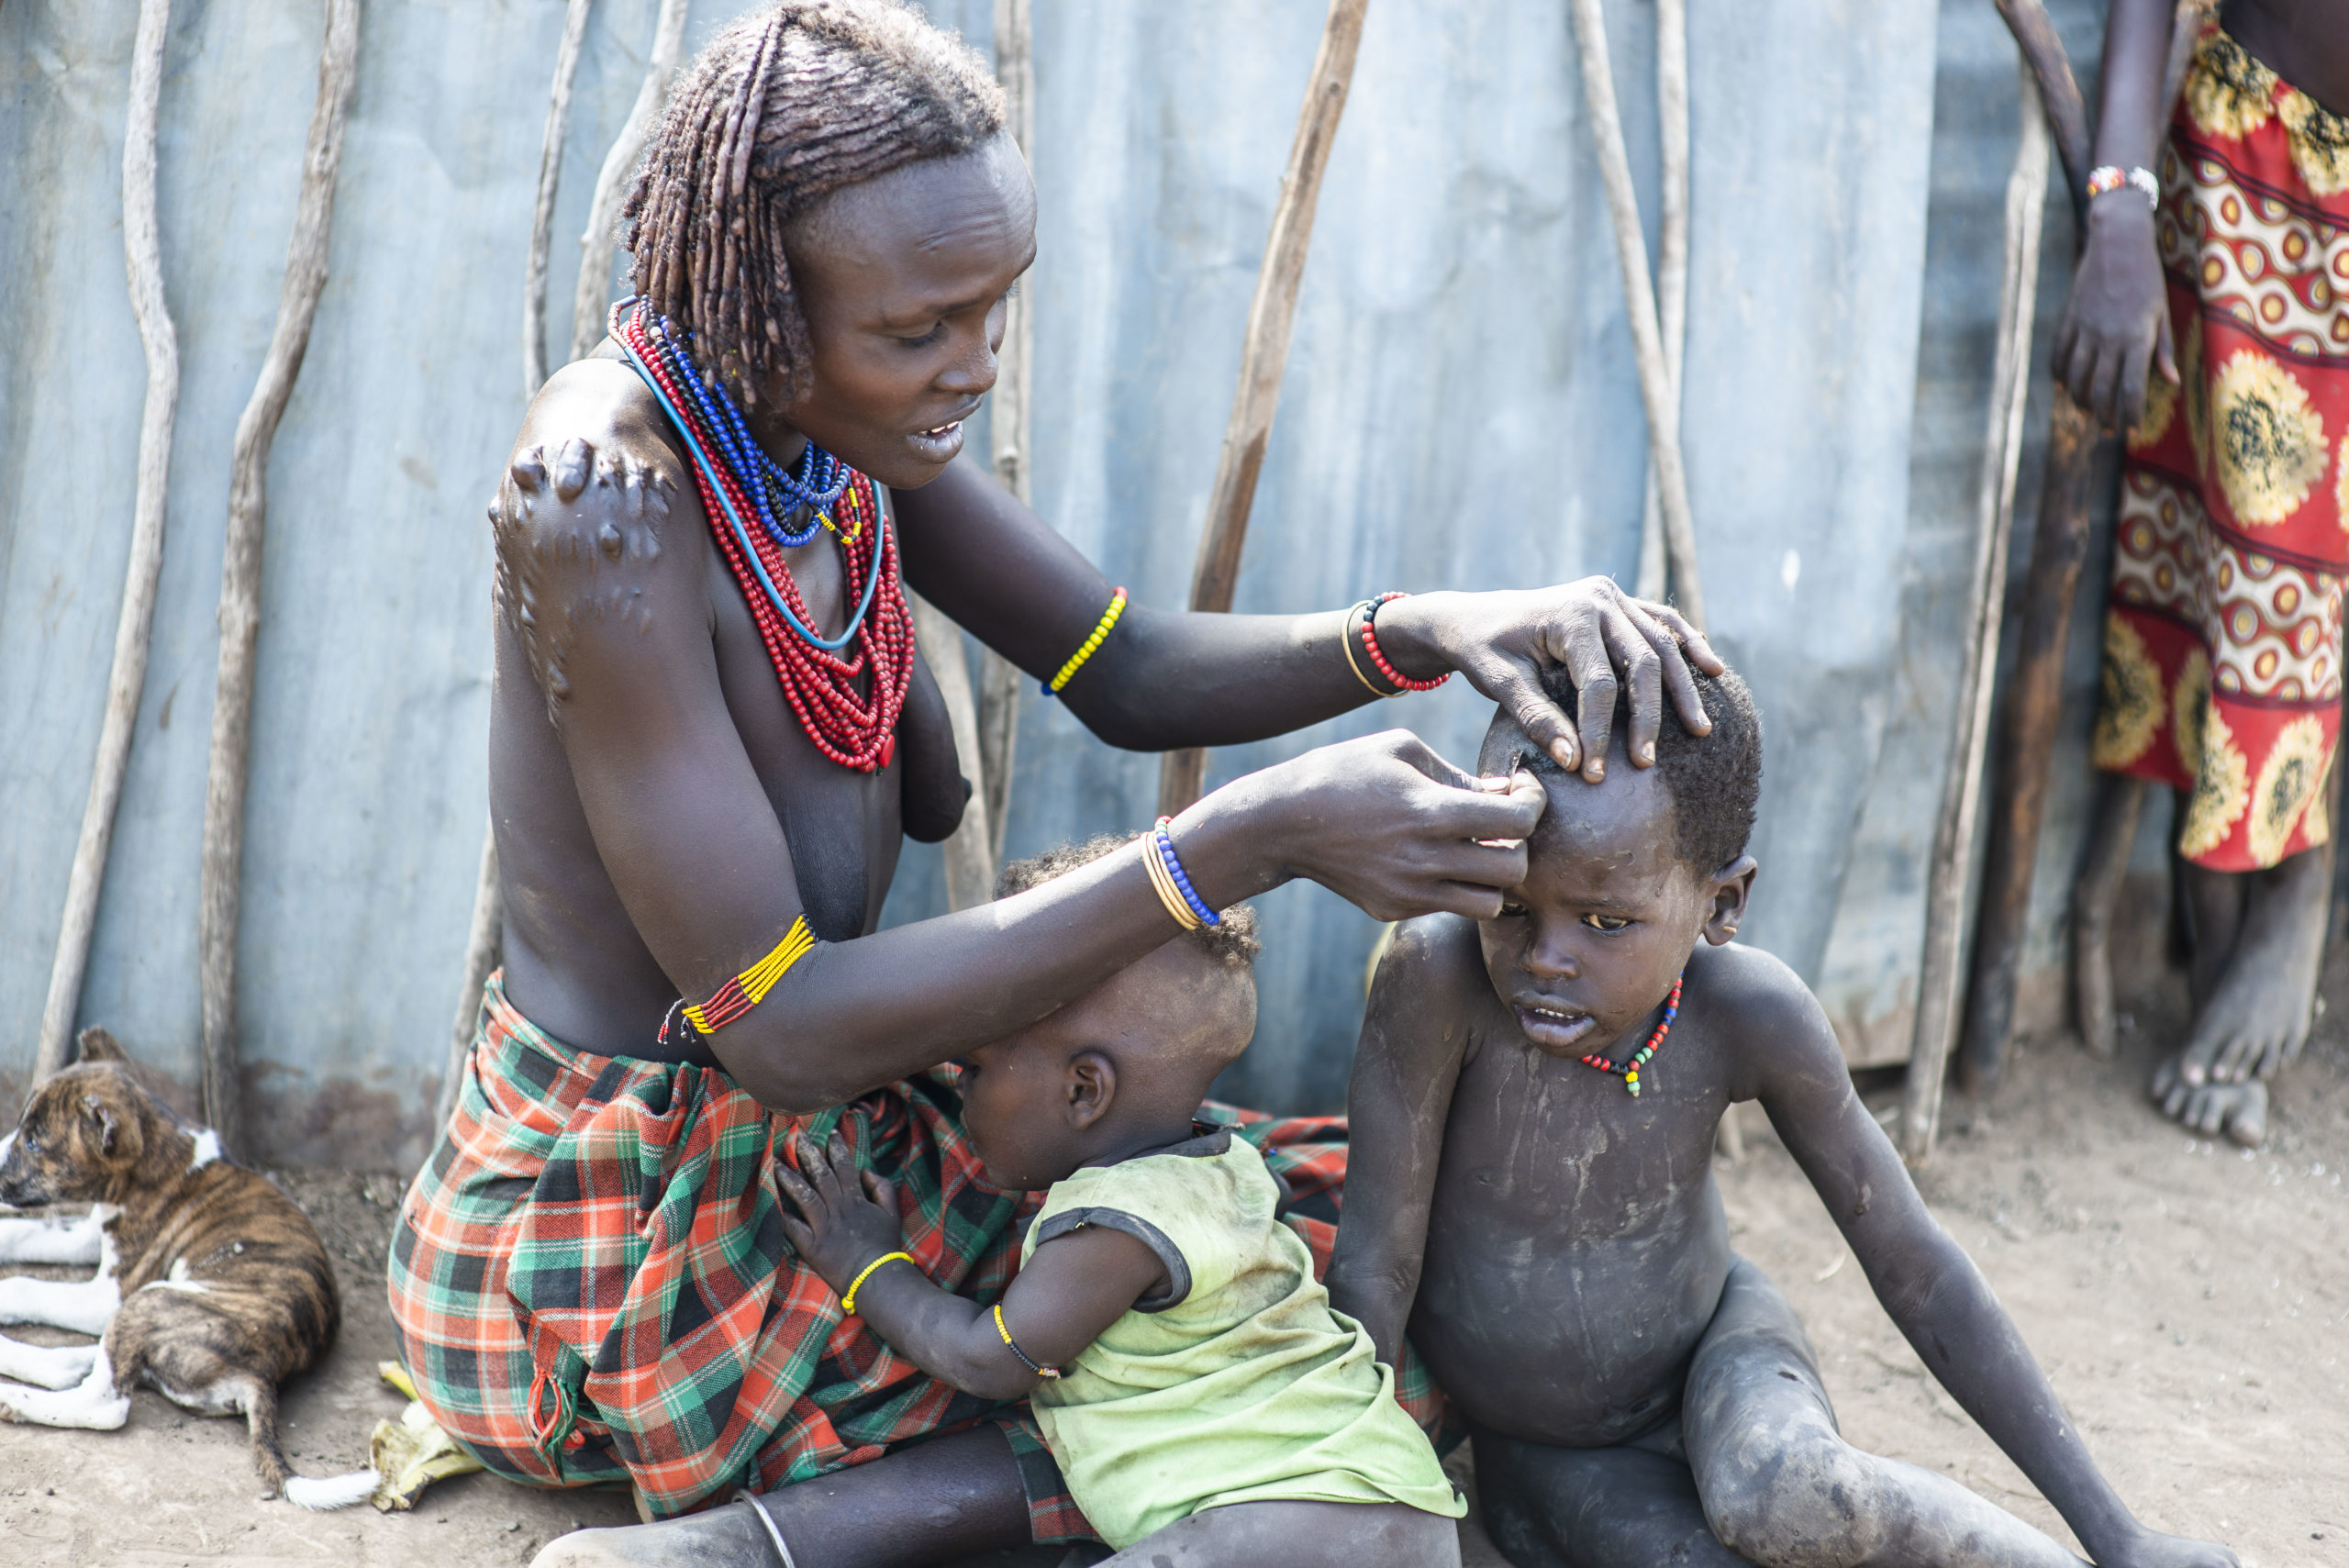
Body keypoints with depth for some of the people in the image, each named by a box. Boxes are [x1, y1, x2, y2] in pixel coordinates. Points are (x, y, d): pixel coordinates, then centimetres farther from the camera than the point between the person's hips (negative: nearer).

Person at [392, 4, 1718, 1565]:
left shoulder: (828, 414, -5)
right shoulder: (605, 489, -29)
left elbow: (1134, 673, 3)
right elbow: (781, 1028, -29)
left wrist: (1428, 631, -18)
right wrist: (1255, 838, -32)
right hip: (617, 1238, -8)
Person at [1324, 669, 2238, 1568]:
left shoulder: (1750, 1017, -22)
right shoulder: (1439, 976, -30)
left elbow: (1915, 1269, -12)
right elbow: (1375, 1269, -22)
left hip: (1714, 1347, 1)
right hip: (1544, 1455, -1)